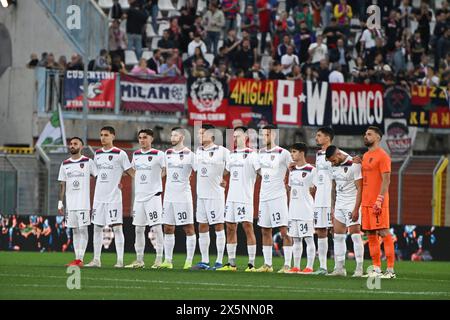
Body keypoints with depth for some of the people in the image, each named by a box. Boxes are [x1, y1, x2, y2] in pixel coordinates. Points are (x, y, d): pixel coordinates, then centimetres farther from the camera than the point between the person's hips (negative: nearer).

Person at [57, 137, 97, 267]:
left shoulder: (88, 162, 0)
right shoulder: (65, 164, 12)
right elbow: (62, 184, 14)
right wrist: (60, 203, 9)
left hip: (83, 202, -4)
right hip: (70, 203, 4)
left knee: (83, 229, -7)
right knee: (75, 230, 6)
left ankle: (80, 259, -10)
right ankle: (77, 258, 8)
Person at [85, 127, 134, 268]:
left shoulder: (120, 154, -5)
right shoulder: (97, 154, 12)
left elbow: (130, 172, -3)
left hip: (114, 196, -6)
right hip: (99, 196, 6)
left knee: (117, 227, -7)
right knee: (97, 227, 7)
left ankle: (120, 260, -6)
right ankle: (96, 260, 13)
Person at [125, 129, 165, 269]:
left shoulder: (158, 155, -7)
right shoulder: (136, 155, 12)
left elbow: (166, 170, -1)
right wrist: (140, 179, 14)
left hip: (153, 195, -6)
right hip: (139, 195, 6)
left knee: (157, 227, -7)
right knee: (138, 229, 7)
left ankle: (159, 259, -4)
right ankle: (139, 260, 13)